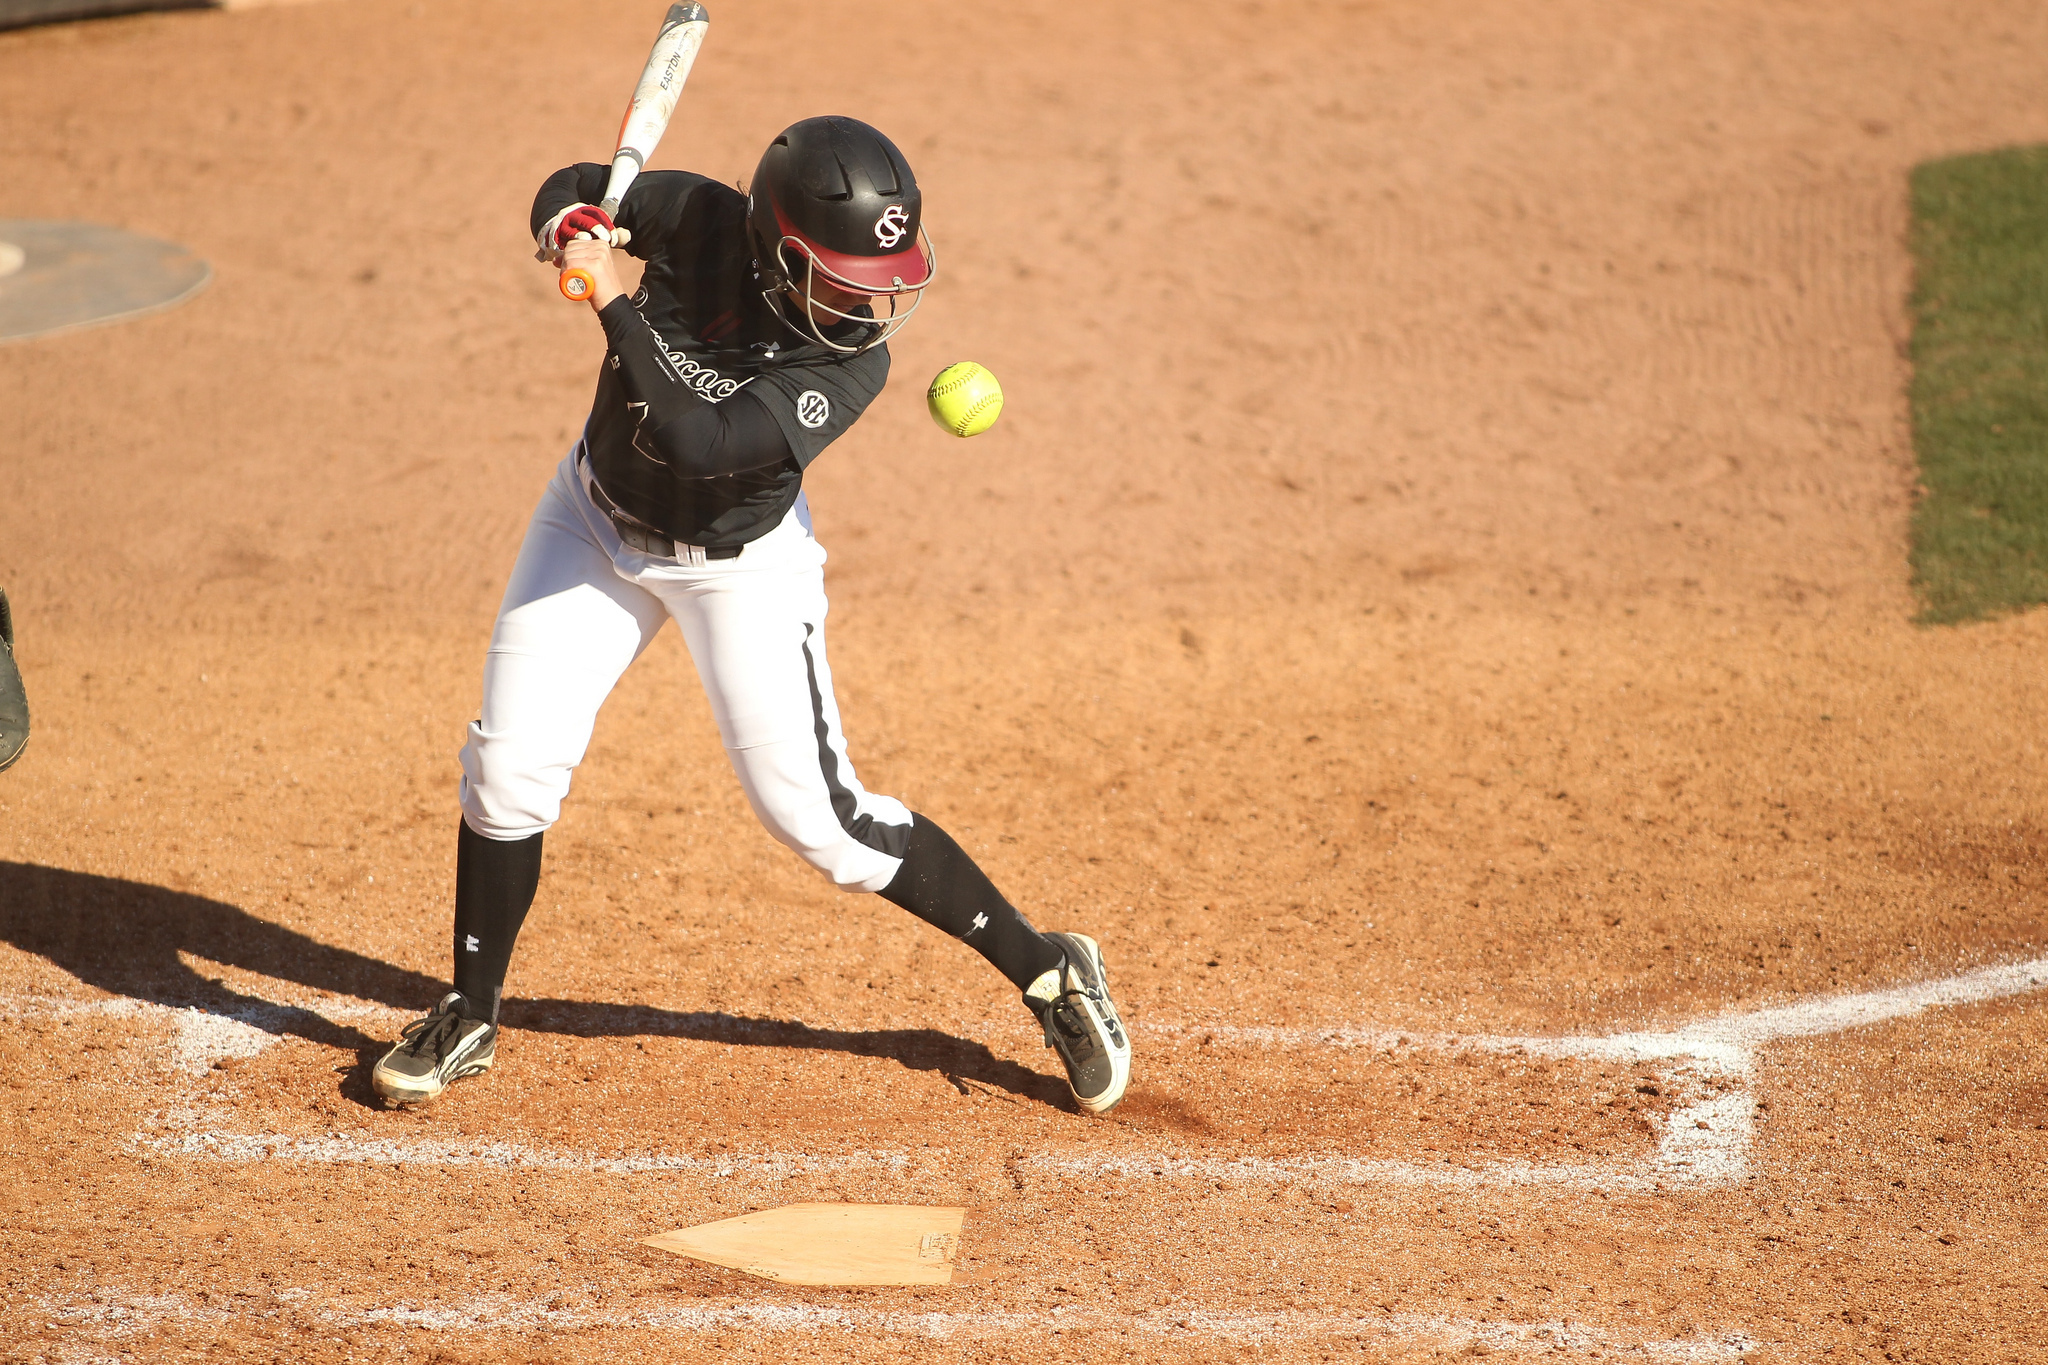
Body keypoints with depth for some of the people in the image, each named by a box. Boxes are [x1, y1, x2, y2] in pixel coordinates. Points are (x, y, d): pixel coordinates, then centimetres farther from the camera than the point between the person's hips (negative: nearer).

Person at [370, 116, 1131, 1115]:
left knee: (819, 817, -6)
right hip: (600, 518, 3)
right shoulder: (703, 225, -23)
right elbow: (572, 191, -7)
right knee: (510, 766, -2)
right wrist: (568, 222, -30)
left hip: (739, 564, -3)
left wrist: (615, 302, -39)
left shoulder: (851, 364, -29)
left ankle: (1048, 972, 9)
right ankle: (469, 1020, 18)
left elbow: (693, 442, -40)